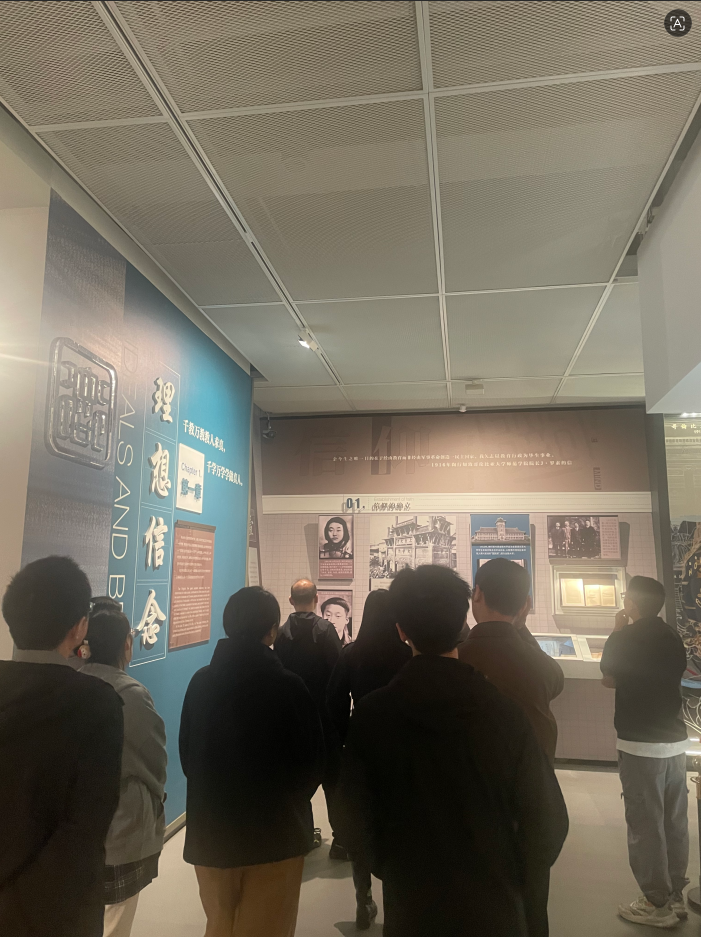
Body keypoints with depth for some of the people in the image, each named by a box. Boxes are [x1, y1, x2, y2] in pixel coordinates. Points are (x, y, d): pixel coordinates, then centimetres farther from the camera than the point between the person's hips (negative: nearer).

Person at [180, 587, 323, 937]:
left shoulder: (200, 682, -8)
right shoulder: (288, 686, -18)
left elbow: (186, 754, 2)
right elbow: (312, 761, -9)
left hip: (211, 830, 4)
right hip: (275, 835, -3)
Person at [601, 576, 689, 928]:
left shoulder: (626, 638, -13)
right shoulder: (673, 637, 5)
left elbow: (608, 673, 4)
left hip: (640, 744, -7)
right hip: (675, 741, 7)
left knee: (645, 825, 3)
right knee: (674, 823, 15)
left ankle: (657, 905, 11)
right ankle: (675, 897, 27)